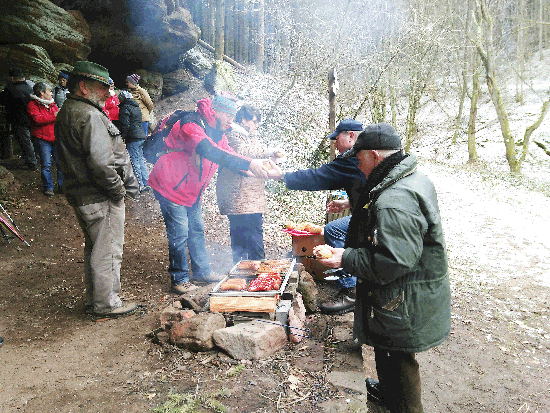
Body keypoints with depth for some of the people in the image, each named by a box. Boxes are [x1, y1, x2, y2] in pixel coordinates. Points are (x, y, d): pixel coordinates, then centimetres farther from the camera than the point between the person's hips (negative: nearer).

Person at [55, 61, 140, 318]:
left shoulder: (67, 112, 13)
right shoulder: (89, 116, -20)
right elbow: (101, 163, -28)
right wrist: (118, 189, -13)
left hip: (80, 194, 11)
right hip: (101, 199, -10)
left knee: (94, 248, 22)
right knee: (107, 252, 3)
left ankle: (94, 299, 36)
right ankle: (106, 304, 17)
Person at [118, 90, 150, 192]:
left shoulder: (125, 108, -7)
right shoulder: (137, 107, 19)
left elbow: (125, 125, -15)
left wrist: (122, 137, -9)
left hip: (132, 138, -8)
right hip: (141, 136, 9)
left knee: (134, 161, -5)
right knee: (141, 159, 13)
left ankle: (140, 185, -5)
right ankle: (146, 183, 14)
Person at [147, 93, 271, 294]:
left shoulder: (217, 132, 5)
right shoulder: (190, 126, -26)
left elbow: (228, 153, 11)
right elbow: (211, 152, -41)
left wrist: (247, 171, -9)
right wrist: (248, 163, -47)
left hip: (191, 192, 9)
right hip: (170, 187, -9)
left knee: (196, 229, 14)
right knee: (179, 233, -6)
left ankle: (202, 272, 26)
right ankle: (179, 279, 9)